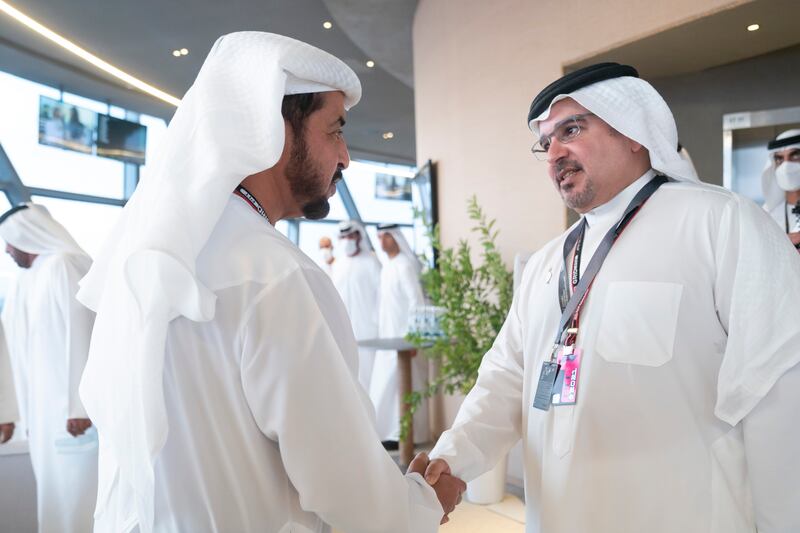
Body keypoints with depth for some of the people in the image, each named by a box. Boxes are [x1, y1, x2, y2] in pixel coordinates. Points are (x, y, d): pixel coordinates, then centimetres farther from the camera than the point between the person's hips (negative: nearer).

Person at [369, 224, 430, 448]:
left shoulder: (405, 265, -13)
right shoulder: (387, 266, 14)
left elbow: (416, 300, -19)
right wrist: (380, 330, 17)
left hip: (403, 334, -9)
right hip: (389, 334, 9)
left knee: (396, 383, -6)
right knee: (386, 384, 11)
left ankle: (402, 433, 2)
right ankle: (390, 430, 20)